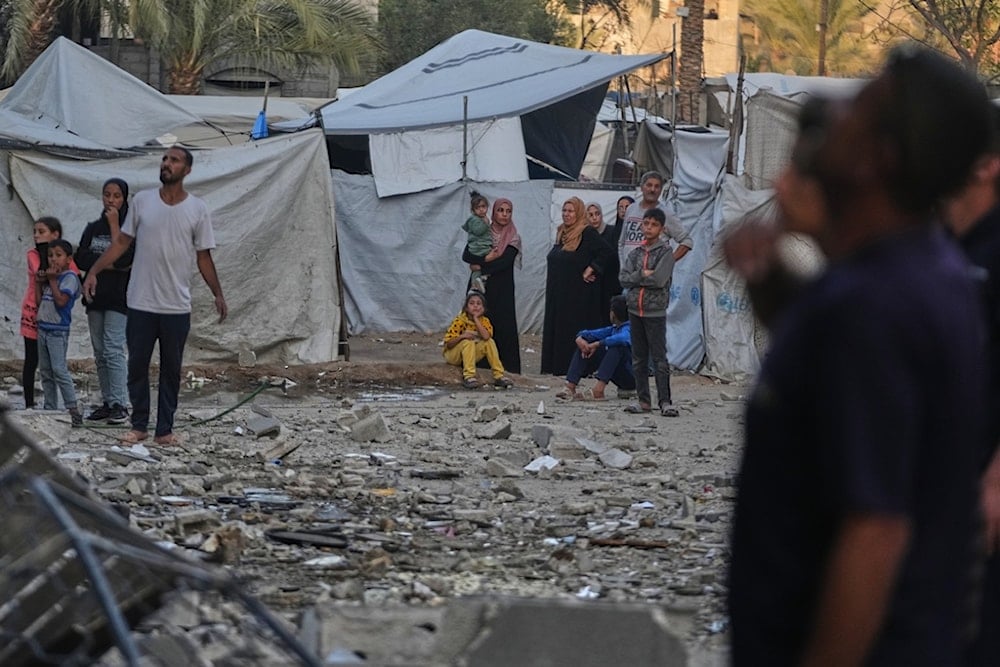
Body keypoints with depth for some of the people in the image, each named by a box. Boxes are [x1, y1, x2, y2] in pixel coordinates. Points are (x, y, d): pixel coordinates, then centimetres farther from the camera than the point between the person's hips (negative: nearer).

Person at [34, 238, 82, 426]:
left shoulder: (69, 277, -9)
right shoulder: (49, 276, 15)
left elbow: (61, 300, -20)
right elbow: (39, 301, 15)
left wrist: (52, 280, -14)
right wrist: (39, 282, 7)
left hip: (58, 331, -9)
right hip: (43, 328, 9)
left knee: (59, 370, -14)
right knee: (45, 371, 10)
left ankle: (73, 410, -15)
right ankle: (50, 409, 15)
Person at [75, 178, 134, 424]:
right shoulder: (93, 228, 12)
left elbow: (123, 258, -18)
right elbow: (80, 259, 0)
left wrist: (114, 225, -13)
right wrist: (109, 265, -12)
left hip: (118, 299, -6)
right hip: (96, 296, 6)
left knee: (113, 350, -13)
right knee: (100, 353, 7)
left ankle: (119, 404, -13)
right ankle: (107, 403, 12)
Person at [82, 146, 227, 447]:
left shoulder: (197, 209, -1)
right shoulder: (142, 201, 1)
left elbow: (203, 257, 4)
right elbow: (121, 242, 6)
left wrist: (218, 294, -2)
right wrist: (94, 271, -2)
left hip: (177, 307, -1)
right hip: (141, 303, 1)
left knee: (171, 370, 6)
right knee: (137, 365, 6)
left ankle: (165, 430, 13)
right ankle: (139, 426, 16)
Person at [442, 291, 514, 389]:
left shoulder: (484, 321, -6)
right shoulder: (459, 321, -17)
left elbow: (486, 337, -28)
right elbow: (448, 344, -19)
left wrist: (476, 319, -26)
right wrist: (461, 336, -37)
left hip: (471, 355, 4)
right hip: (453, 355, -4)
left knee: (490, 342, -19)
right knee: (468, 342, -33)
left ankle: (499, 376, -20)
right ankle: (468, 376, -38)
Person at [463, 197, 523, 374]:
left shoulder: (513, 238, 2)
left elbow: (505, 262, -12)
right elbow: (466, 256, -3)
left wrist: (481, 267, -12)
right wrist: (487, 259, -17)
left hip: (502, 291, -2)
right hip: (481, 288, 2)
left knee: (502, 326, -7)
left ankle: (505, 368, -7)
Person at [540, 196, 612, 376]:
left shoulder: (588, 233, -11)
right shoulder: (561, 233, 13)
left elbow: (605, 252, -19)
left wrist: (590, 270, -18)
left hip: (579, 292, -8)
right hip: (558, 291, 8)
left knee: (576, 327, -6)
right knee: (556, 327, 8)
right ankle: (557, 365, 12)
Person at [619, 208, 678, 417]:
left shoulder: (665, 252, -5)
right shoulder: (636, 253, 11)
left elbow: (660, 279, -17)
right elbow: (623, 278, 1)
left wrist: (636, 278, -7)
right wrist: (643, 275, -13)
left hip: (655, 313, -6)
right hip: (635, 310, 6)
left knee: (659, 359, -6)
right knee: (638, 359, 9)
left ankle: (665, 402, -5)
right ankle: (644, 400, 15)